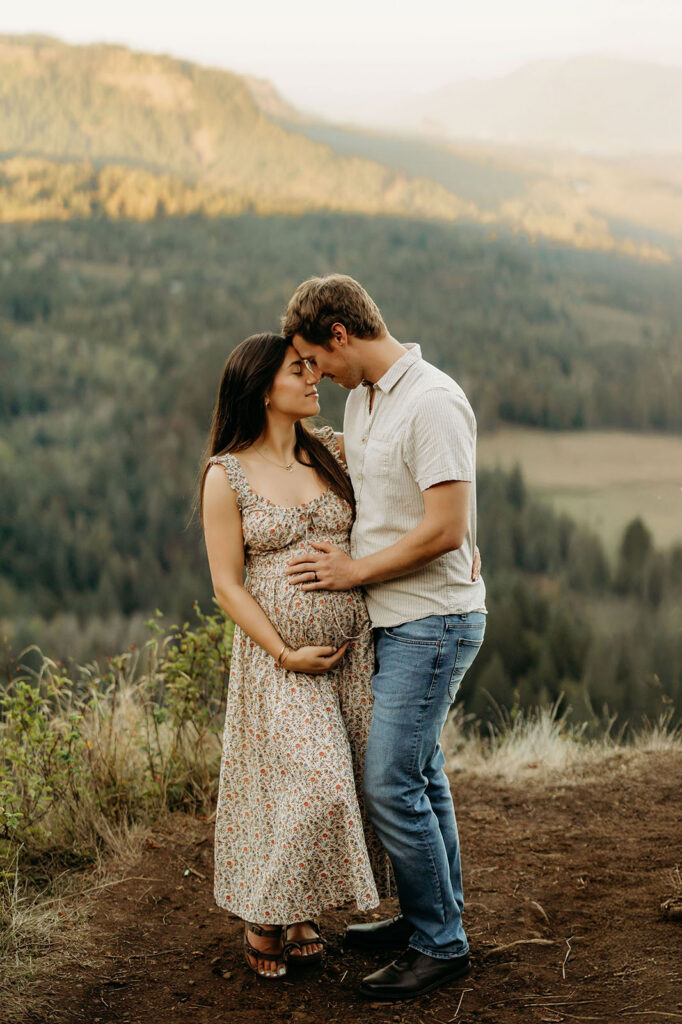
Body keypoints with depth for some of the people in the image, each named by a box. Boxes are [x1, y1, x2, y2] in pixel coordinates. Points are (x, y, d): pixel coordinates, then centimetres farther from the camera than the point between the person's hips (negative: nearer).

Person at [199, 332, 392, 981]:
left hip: (354, 647, 5)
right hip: (276, 652, -5)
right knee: (310, 787, -11)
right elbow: (227, 586, -8)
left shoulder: (330, 452, 5)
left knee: (340, 783, 6)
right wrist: (284, 653, -14)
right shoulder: (226, 476, -7)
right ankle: (263, 922, 11)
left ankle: (299, 916, 25)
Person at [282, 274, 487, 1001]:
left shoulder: (433, 403, -19)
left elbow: (445, 530, -23)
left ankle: (439, 943, 8)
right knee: (420, 774, 17)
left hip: (432, 621, -9)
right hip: (395, 619, 9)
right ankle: (432, 915, 30)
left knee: (391, 783, -6)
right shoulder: (362, 399, 10)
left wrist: (356, 571, -14)